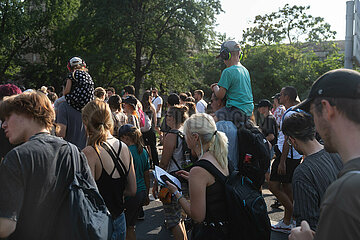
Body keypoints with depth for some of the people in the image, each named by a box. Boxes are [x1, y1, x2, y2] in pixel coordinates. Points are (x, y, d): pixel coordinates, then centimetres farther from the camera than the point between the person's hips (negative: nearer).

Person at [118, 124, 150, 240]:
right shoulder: (143, 151, 7)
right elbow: (147, 175, 14)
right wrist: (146, 195, 23)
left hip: (131, 195, -8)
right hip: (142, 192, 8)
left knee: (124, 226, 6)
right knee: (131, 225, 18)